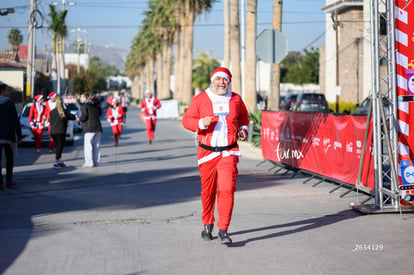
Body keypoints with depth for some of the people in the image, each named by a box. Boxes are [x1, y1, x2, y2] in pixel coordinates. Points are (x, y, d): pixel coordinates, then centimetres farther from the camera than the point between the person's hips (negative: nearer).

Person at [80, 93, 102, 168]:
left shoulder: (84, 105, -3)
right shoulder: (95, 105, 17)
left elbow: (84, 116, -13)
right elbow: (100, 112, 30)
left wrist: (80, 119, 6)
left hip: (89, 128, -7)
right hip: (98, 127, 7)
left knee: (88, 145, -3)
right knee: (96, 145, 9)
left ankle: (89, 163, -6)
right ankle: (96, 162, 11)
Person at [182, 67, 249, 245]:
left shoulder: (235, 99, 7)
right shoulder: (201, 99, 0)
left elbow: (243, 116, 25)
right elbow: (186, 120, -2)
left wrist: (243, 128, 5)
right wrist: (202, 123, -20)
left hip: (229, 152, 1)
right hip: (207, 152, 0)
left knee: (227, 189, -13)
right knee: (208, 191, 9)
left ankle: (223, 230, -8)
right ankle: (207, 225, 31)